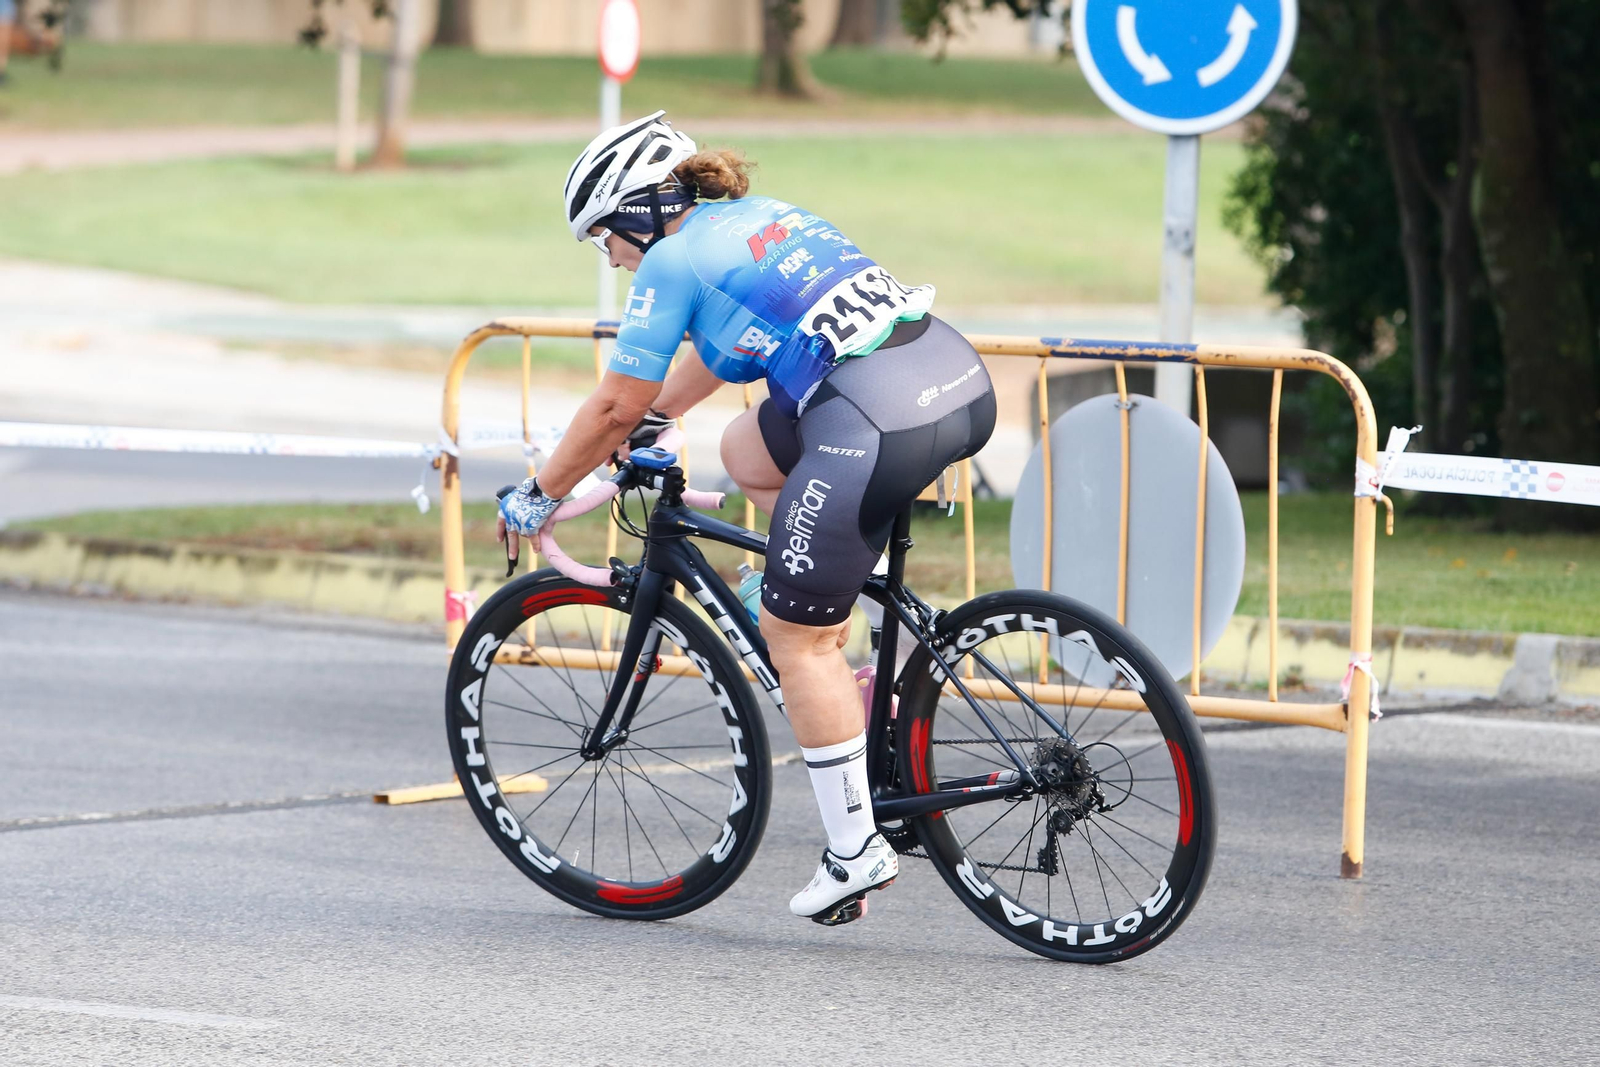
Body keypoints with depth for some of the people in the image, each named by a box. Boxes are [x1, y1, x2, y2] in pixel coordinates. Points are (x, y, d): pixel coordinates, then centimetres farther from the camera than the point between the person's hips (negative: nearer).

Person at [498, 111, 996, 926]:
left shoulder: (671, 263, 2)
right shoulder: (761, 214, 25)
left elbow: (614, 411, 7)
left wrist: (536, 499, 19)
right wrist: (651, 420, 51)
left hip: (880, 424, -9)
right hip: (963, 378, 9)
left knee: (796, 638, 4)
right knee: (748, 450, 29)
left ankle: (856, 851, 7)